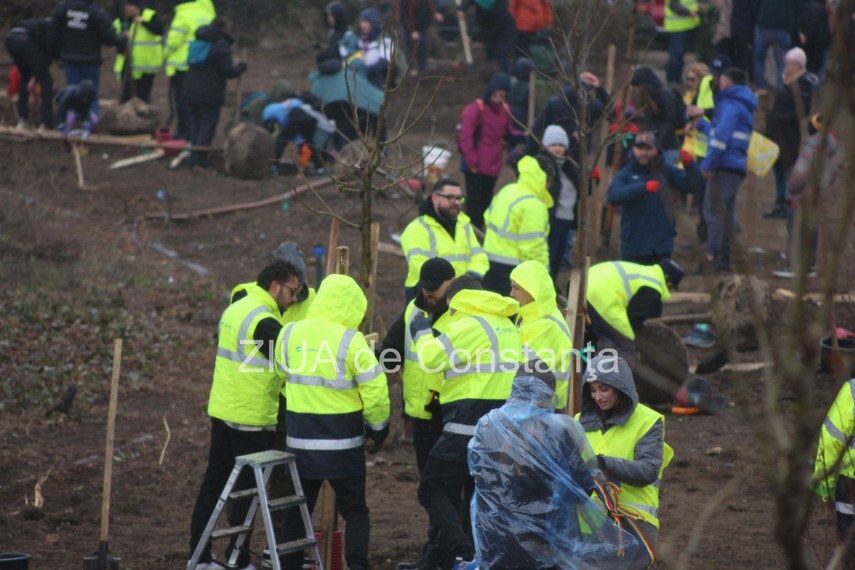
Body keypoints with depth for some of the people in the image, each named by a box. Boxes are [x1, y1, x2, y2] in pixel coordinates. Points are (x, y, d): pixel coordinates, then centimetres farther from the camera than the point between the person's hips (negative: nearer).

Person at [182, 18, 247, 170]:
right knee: (208, 125, -3)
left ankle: (194, 159, 16)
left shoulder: (196, 43, 13)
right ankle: (199, 160, -10)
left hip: (191, 91, 7)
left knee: (195, 123, 15)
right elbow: (228, 71, -15)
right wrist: (241, 67, 4)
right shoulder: (221, 46, -12)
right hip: (210, 94, -7)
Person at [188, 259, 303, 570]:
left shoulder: (234, 309, 11)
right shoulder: (265, 322, -19)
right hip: (253, 420, -9)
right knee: (247, 489, 1)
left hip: (222, 412, 9)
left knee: (214, 482, 12)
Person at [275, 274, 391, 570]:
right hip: (343, 443, -3)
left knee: (298, 510, 14)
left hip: (301, 439, 3)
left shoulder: (289, 334, -1)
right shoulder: (350, 340, -15)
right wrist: (378, 426, 3)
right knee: (354, 510, 9)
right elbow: (375, 391, -13)